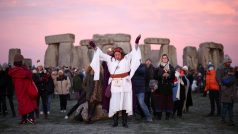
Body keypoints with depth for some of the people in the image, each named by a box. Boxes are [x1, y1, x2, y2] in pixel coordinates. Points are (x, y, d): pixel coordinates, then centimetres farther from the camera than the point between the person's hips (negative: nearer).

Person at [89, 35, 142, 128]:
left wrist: (136, 43, -13)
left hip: (125, 84, -1)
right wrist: (95, 47, 1)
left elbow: (134, 52, 1)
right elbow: (101, 54, 10)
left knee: (125, 102, 2)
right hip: (115, 84, 1)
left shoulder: (127, 58, 6)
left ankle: (124, 121, 8)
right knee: (115, 103, 0)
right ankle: (115, 121, 7)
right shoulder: (110, 59, 10)